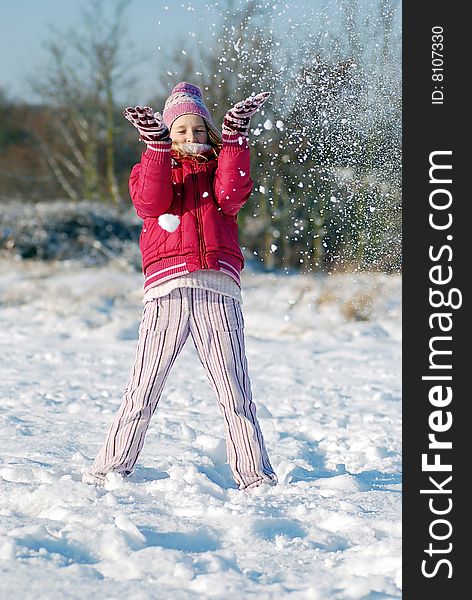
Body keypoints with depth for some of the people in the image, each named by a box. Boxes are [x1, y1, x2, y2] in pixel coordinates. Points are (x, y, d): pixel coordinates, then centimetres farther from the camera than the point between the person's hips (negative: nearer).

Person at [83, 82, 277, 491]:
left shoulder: (219, 168, 24)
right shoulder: (151, 168, 21)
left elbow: (232, 194, 0)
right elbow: (151, 202, -1)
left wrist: (235, 137, -5)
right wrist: (158, 145, -9)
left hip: (219, 288, 1)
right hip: (167, 285, -1)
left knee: (234, 390, -5)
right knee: (144, 388, -5)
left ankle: (256, 476, -2)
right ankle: (111, 470, 2)